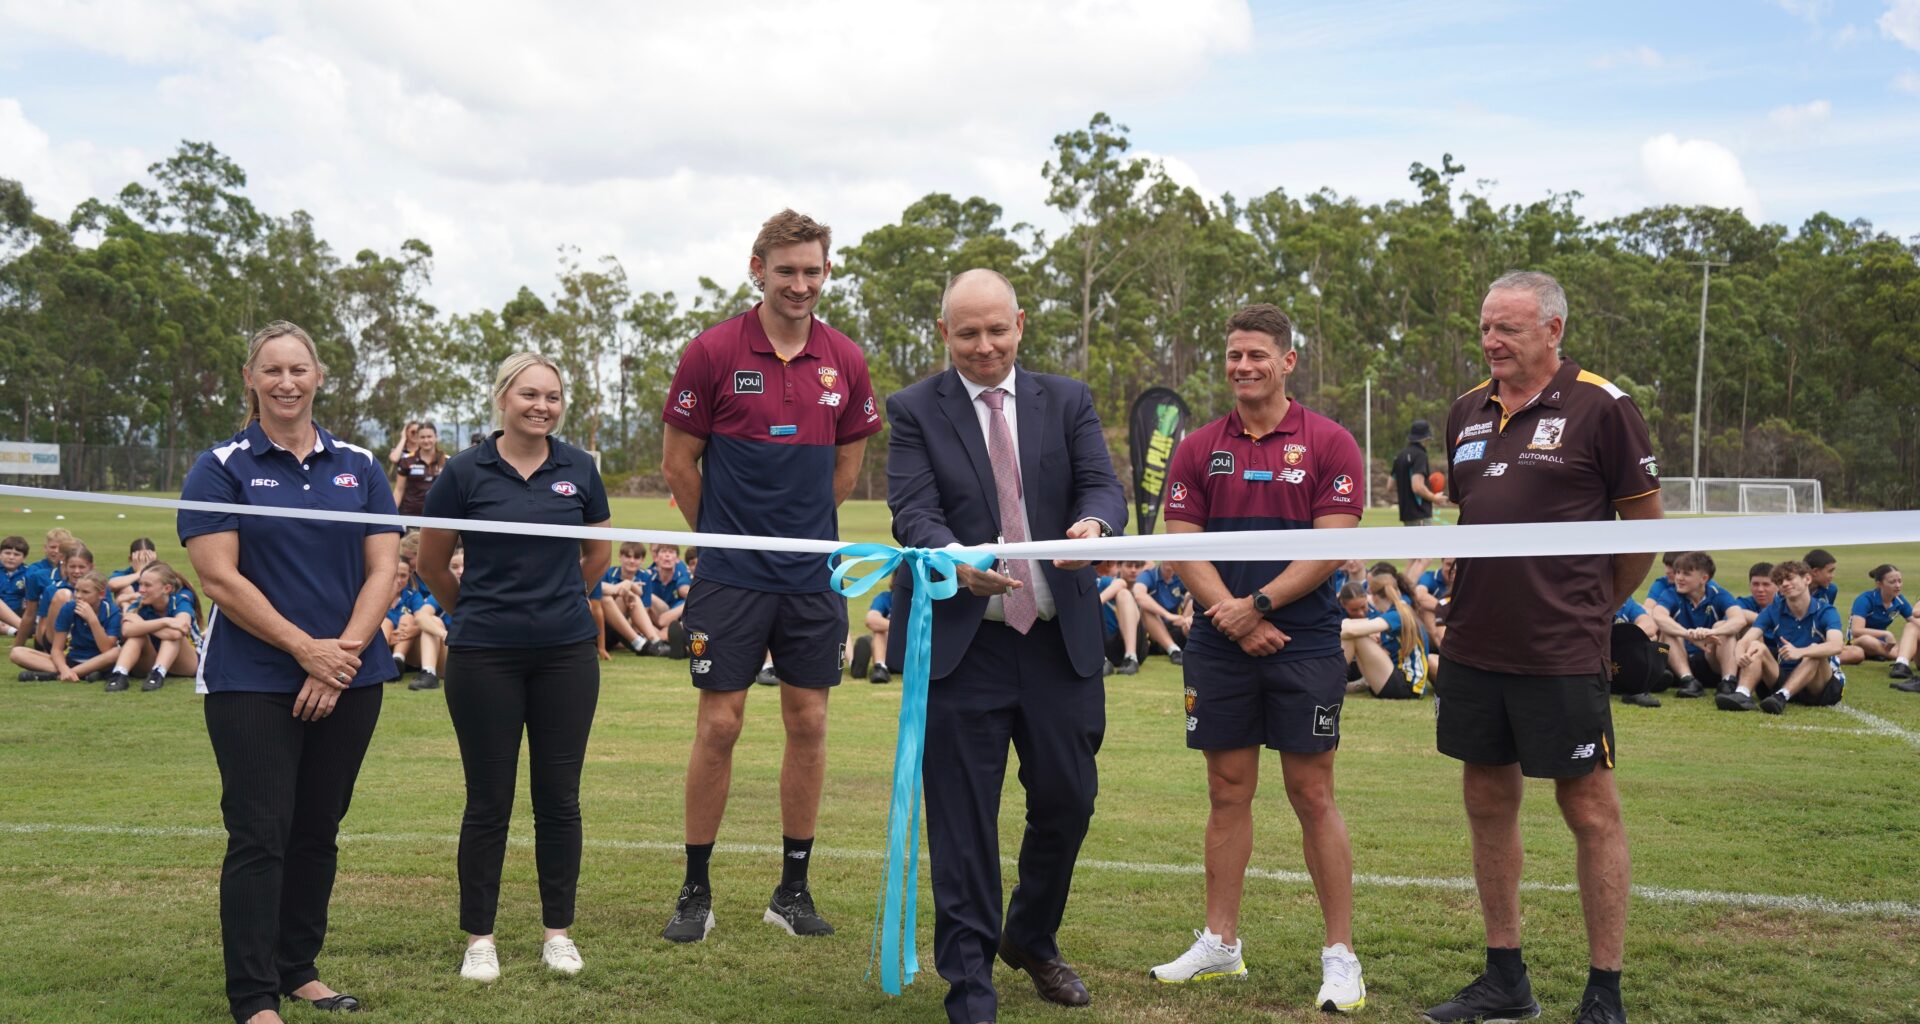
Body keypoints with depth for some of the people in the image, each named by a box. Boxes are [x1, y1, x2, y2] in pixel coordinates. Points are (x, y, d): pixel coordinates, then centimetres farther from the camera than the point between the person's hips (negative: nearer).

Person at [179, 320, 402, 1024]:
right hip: (252, 682, -4)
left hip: (349, 678, 4)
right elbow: (219, 577, -9)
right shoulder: (221, 468, -1)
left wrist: (344, 653, -10)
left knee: (318, 829, 11)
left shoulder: (359, 466, 9)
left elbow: (382, 567, 4)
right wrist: (306, 649, -14)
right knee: (260, 835, -5)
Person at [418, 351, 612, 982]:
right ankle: (478, 938, 15)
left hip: (566, 653, 2)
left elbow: (597, 554, 18)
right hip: (484, 658, -2)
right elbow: (431, 563, 7)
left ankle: (558, 931, 18)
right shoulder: (466, 473, -4)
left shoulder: (579, 469, 3)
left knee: (559, 796, 6)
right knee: (489, 800, 3)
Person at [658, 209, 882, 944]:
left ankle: (793, 889, 18)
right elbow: (678, 463, 0)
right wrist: (724, 534, 6)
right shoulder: (713, 353, -6)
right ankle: (696, 891, 12)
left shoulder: (846, 362, 3)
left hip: (813, 578, 3)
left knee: (808, 724, 6)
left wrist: (802, 528, 12)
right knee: (718, 725, -1)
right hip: (732, 576, -3)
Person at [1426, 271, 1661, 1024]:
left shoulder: (1601, 408, -8)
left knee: (1590, 811, 1)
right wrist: (1475, 602, 13)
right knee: (1488, 804, 12)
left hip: (1562, 653, -6)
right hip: (1473, 646, 7)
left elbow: (1644, 520, -2)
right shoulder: (1468, 412, 10)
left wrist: (1595, 605, 5)